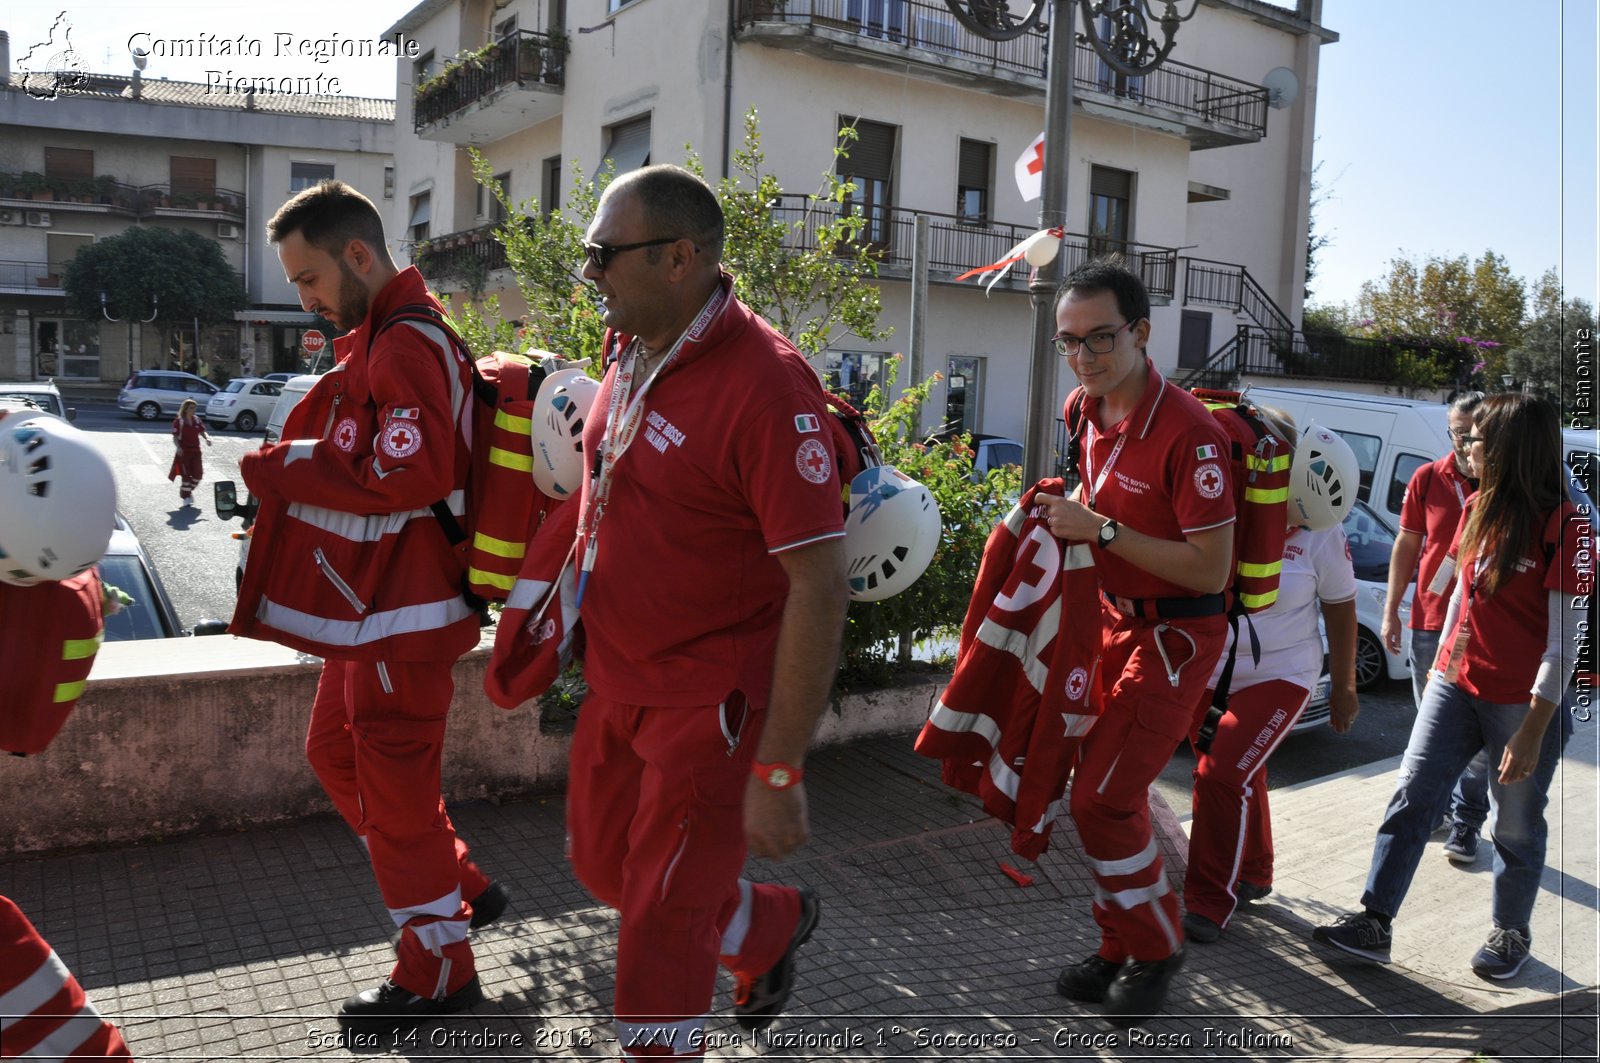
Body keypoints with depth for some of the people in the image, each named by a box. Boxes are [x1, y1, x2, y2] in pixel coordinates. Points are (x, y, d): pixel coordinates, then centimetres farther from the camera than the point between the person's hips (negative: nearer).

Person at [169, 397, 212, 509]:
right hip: (183, 452, -5)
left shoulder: (197, 420, 8)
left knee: (197, 474, 4)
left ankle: (189, 491, 31)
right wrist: (178, 447, -25)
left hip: (196, 451, 5)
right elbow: (175, 437, -9)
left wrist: (207, 438, -12)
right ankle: (186, 500, 6)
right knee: (186, 475, -3)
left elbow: (202, 431, 10)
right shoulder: (178, 421, -7)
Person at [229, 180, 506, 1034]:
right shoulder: (375, 341, 16)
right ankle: (461, 890, 31)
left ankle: (437, 970, 16)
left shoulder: (408, 345, -17)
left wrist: (287, 469, -17)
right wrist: (286, 471, 2)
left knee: (392, 780, 0)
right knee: (336, 752, 20)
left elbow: (411, 475, -26)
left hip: (400, 610, -11)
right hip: (366, 604, 11)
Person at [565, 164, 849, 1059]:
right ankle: (774, 926, 46)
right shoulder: (631, 355, 2)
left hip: (710, 706, -8)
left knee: (662, 927, 5)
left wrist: (778, 771, -25)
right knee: (603, 864, 22)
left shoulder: (765, 383, -25)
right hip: (619, 682, 9)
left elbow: (819, 586, -26)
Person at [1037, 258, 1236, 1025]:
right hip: (1118, 620, 8)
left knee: (1103, 799, -9)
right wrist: (1069, 509, 2)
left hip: (1176, 634, -8)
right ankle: (1121, 951, 30)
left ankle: (1156, 951, 15)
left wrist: (1100, 529, -26)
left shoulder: (1187, 431, -24)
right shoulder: (1087, 410, 1)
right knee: (1110, 793, 13)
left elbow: (1210, 569, -25)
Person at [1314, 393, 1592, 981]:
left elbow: (1566, 640, -17)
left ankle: (1511, 932, 29)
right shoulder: (1477, 508, 6)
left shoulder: (1564, 525, -15)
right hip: (1456, 684, 6)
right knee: (1411, 796, 1)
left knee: (1516, 825, 9)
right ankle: (1375, 921, 5)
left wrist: (1533, 729, -19)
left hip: (1522, 702, -6)